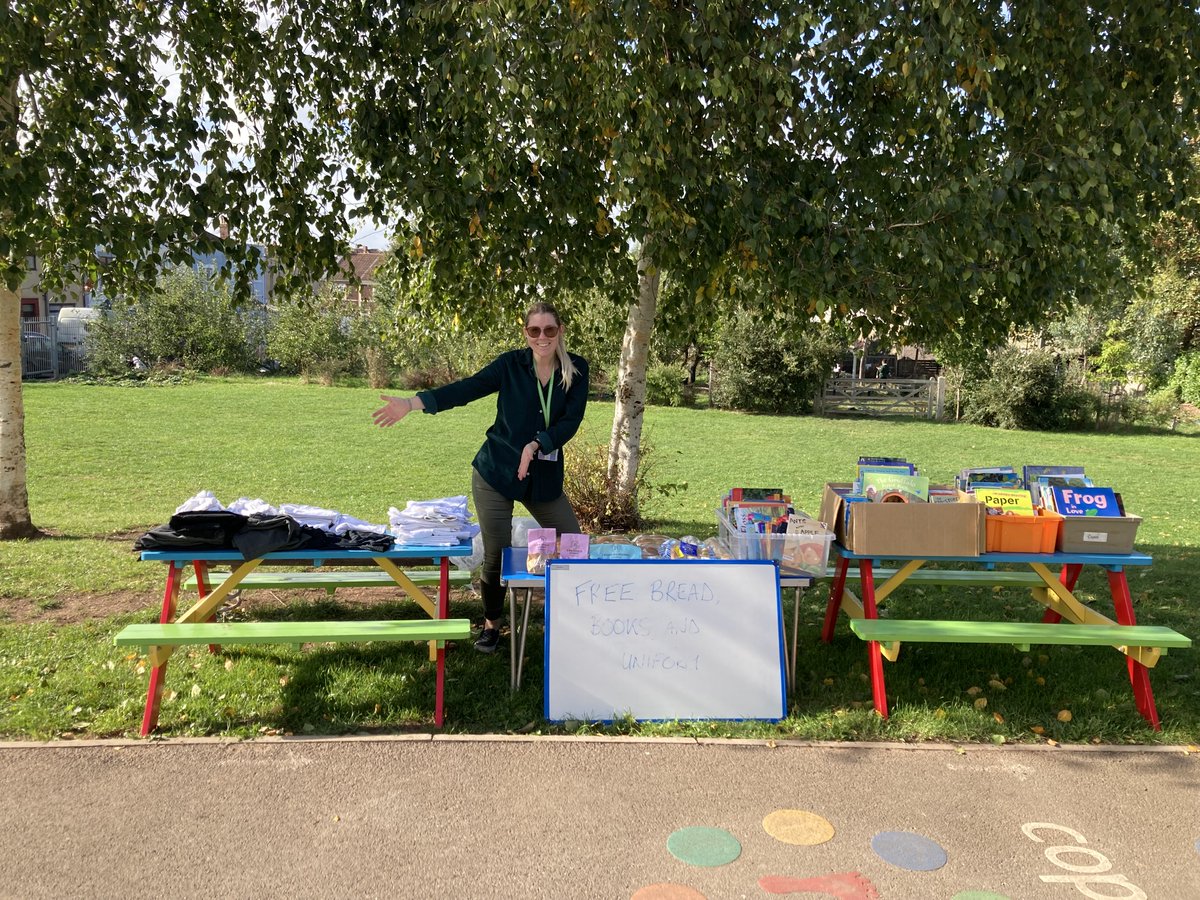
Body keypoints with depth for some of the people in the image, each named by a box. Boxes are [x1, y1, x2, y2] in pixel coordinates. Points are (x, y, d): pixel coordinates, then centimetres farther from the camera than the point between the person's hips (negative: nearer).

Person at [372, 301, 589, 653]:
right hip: (496, 472, -2)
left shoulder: (576, 370, -2)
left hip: (544, 475, 2)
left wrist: (536, 445, -24)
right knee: (496, 554, 2)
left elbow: (571, 421, -9)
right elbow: (467, 388, -12)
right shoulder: (511, 364, -6)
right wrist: (413, 402, -22)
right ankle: (491, 625, 26)